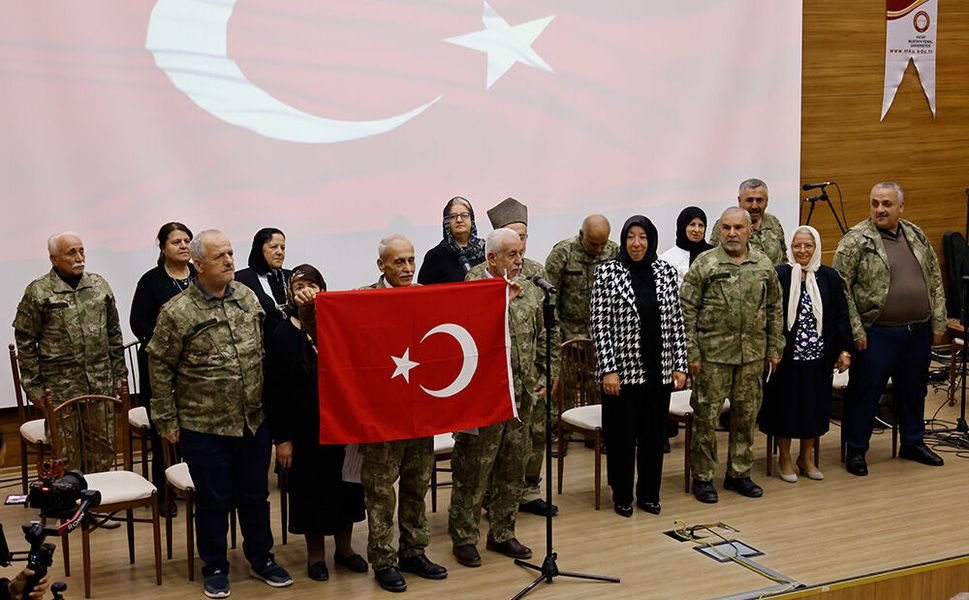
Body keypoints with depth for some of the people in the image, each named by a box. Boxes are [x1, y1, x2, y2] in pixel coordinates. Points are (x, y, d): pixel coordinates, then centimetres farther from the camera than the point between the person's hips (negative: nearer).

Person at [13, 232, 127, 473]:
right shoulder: (38, 292, -4)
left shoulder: (99, 285, 9)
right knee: (67, 455, 1)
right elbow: (25, 342, -2)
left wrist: (119, 374, 11)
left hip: (102, 385, 4)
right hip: (61, 389, -4)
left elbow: (114, 333, 14)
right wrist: (34, 386, -4)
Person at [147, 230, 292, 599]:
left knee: (255, 495, 16)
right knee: (213, 500, 8)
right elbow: (160, 368, -6)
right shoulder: (178, 312, -11)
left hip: (254, 421, 4)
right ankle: (215, 568, 25)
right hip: (204, 426, -4)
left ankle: (261, 559, 32)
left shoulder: (248, 298, 3)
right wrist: (167, 421, -4)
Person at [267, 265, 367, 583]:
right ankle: (315, 554, 21)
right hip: (305, 427, -2)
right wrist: (282, 438, -10)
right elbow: (276, 390, -6)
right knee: (311, 487, 6)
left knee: (344, 482, 9)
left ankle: (344, 547, 26)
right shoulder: (283, 335, -5)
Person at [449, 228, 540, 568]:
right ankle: (464, 538, 15)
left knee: (513, 469, 14)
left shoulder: (530, 291, 9)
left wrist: (539, 374, 14)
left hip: (520, 396, 6)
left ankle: (502, 534, 27)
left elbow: (542, 336, 19)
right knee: (473, 470, 3)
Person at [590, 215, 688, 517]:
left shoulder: (666, 271, 4)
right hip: (623, 368, -3)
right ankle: (622, 495, 21)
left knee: (654, 433, 11)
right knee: (622, 434, 6)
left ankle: (649, 493, 25)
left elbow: (676, 321, 6)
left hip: (658, 368, 3)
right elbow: (600, 323, -8)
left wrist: (680, 365, 2)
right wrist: (608, 369, -13)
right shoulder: (608, 272, -6)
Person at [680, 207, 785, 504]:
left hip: (753, 355, 4)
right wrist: (691, 353, -10)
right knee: (706, 417, 2)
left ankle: (739, 473, 25)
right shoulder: (704, 264, -5)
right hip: (713, 355, -4)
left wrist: (775, 348, 9)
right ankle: (703, 477, 13)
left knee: (746, 416, 12)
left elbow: (775, 309, 13)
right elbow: (687, 310, -6)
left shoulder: (764, 265, 7)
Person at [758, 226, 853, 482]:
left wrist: (844, 349, 0)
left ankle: (806, 458, 29)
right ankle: (784, 458, 24)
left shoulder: (829, 277, 2)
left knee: (814, 406, 12)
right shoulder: (779, 276, -7)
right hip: (786, 355, -3)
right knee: (786, 405, 8)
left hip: (818, 357, 3)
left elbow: (841, 315, 4)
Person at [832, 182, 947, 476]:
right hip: (877, 333, -5)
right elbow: (840, 286, -12)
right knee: (865, 391, 2)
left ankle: (913, 443, 33)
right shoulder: (856, 240, -9)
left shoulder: (917, 237, 9)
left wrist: (938, 322, 7)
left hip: (919, 331, 5)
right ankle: (855, 450, 14)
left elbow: (935, 280, 14)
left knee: (914, 389, 17)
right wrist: (855, 330, -14)